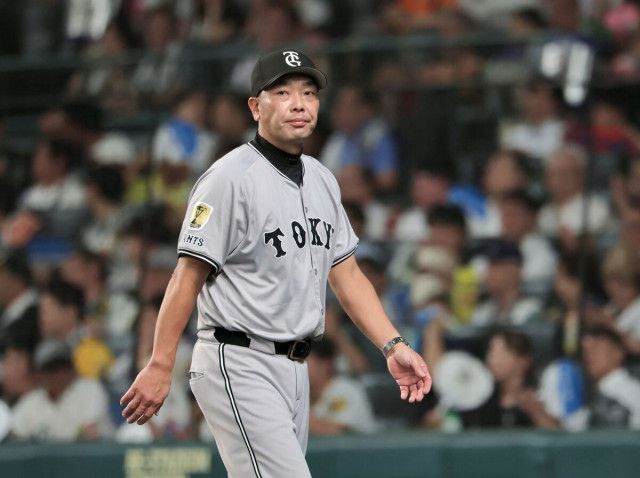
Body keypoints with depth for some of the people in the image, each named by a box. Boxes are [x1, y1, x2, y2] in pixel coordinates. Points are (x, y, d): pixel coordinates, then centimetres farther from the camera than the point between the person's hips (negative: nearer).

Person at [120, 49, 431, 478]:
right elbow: (187, 277, -14)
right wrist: (160, 367, -17)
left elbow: (346, 273, 17)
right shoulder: (230, 178, -12)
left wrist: (392, 346, 6)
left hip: (295, 369, 8)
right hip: (238, 366, -8)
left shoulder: (322, 180, 14)